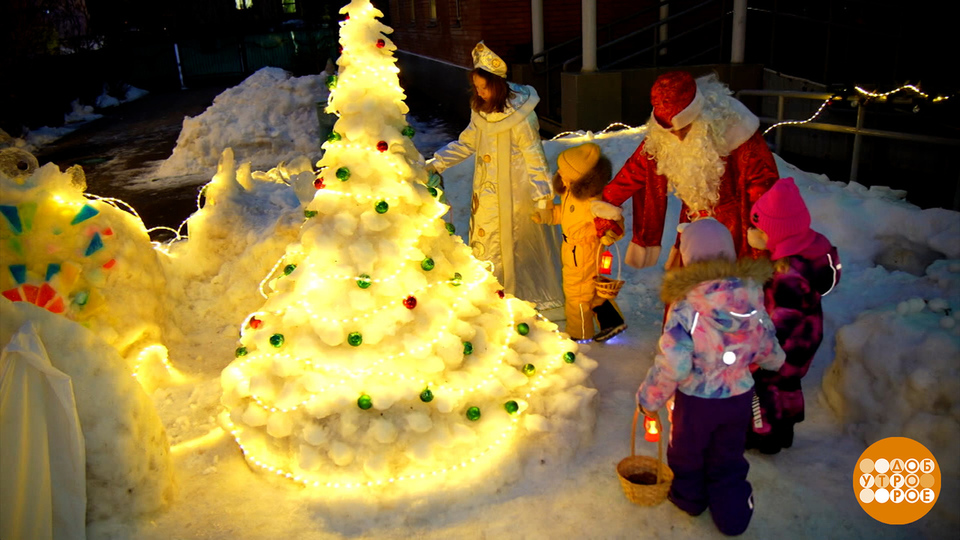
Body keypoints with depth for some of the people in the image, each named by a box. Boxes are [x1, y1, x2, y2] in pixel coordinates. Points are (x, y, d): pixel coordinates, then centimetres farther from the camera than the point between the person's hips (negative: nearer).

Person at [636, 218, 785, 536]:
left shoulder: (685, 307, -28)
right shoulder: (751, 296, -13)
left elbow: (672, 364, -29)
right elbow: (767, 346, 1)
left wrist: (649, 398, -12)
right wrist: (775, 361, 26)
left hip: (696, 400, -3)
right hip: (739, 395, 3)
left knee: (688, 453, 26)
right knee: (728, 459, 25)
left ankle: (688, 498, 49)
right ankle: (733, 517, 38)